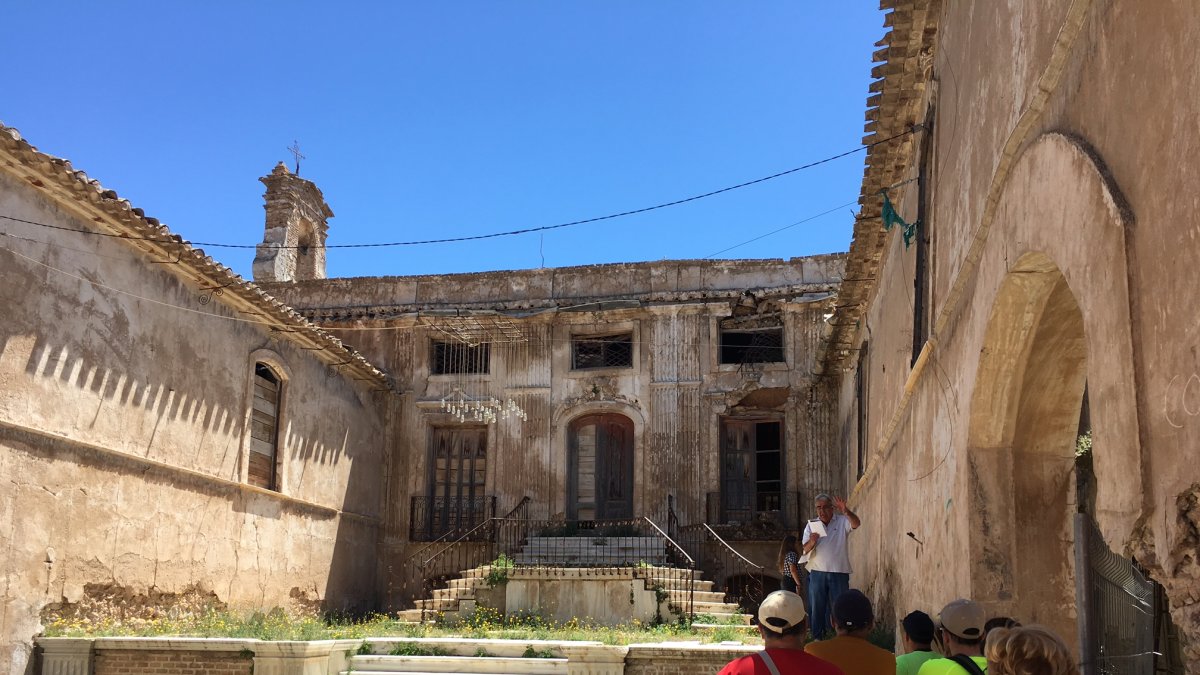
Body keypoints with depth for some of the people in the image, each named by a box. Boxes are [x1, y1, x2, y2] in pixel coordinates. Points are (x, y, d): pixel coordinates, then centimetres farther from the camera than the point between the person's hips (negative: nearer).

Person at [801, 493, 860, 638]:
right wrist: (812, 542, -23)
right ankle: (817, 637, 15)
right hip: (817, 572, 2)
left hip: (839, 573, -2)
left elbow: (856, 524, -22)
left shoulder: (842, 521, 0)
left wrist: (845, 511, -41)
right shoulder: (811, 525, 6)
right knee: (817, 606, 7)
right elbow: (805, 550, 0)